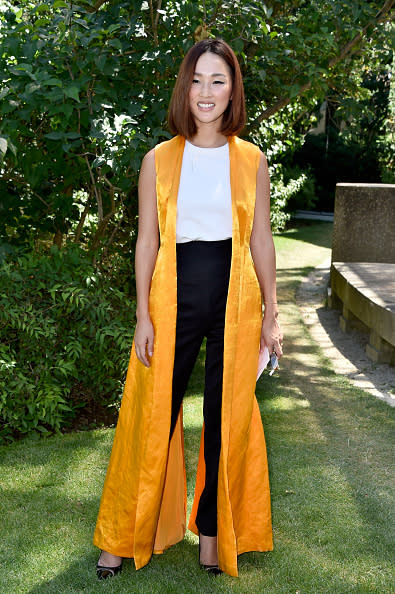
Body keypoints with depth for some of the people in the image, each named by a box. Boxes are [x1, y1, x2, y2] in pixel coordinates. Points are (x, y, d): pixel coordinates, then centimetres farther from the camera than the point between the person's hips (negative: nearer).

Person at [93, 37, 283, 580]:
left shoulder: (251, 160, 5)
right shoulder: (159, 160, 3)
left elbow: (261, 239, 7)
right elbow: (147, 241, 2)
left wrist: (271, 312, 4)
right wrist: (144, 315, -3)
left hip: (234, 297, 1)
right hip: (174, 295, 0)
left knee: (227, 416, 9)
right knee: (155, 413, 5)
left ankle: (212, 527, 27)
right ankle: (125, 535, 21)